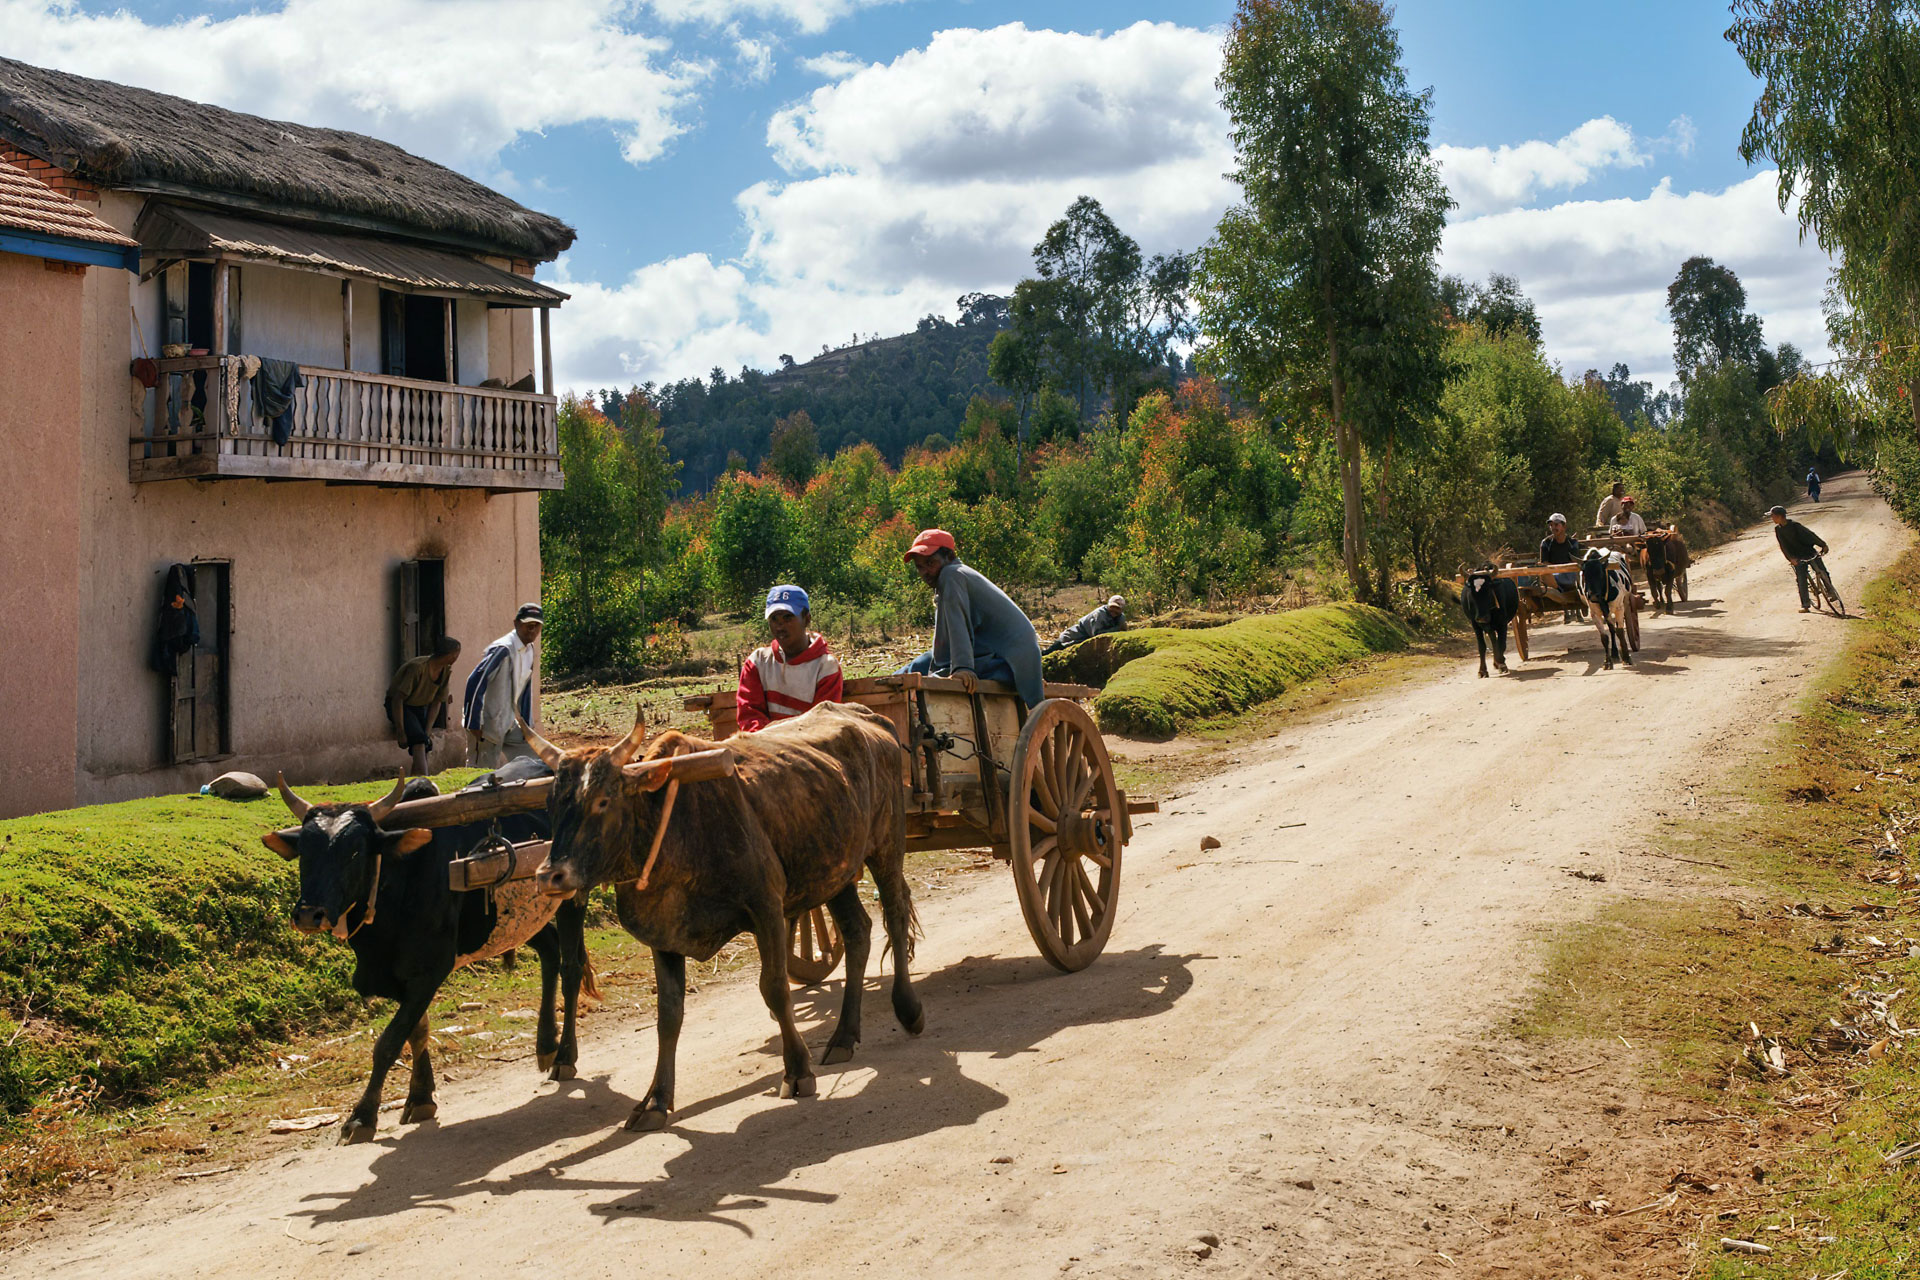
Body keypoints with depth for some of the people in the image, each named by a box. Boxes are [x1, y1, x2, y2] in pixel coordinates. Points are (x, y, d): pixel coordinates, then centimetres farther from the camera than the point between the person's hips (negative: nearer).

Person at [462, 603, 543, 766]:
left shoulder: (529, 651, 7)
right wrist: (473, 724, -22)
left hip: (507, 726, 9)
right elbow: (475, 682, -23)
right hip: (487, 727, -9)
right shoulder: (502, 650, -20)